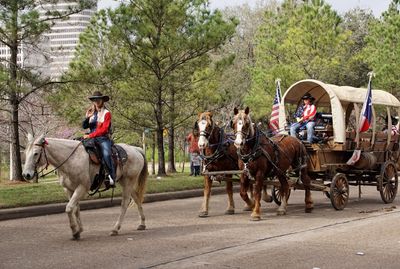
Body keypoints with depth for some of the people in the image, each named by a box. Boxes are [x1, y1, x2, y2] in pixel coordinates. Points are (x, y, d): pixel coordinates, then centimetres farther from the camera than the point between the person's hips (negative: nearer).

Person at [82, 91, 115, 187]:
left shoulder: (106, 113, 1)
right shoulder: (91, 113, 16)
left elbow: (104, 129, -10)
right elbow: (84, 126, 11)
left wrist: (91, 135, -18)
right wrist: (87, 118, -9)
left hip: (103, 138, -6)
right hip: (92, 138, 6)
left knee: (106, 154, -31)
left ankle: (111, 178, -33)